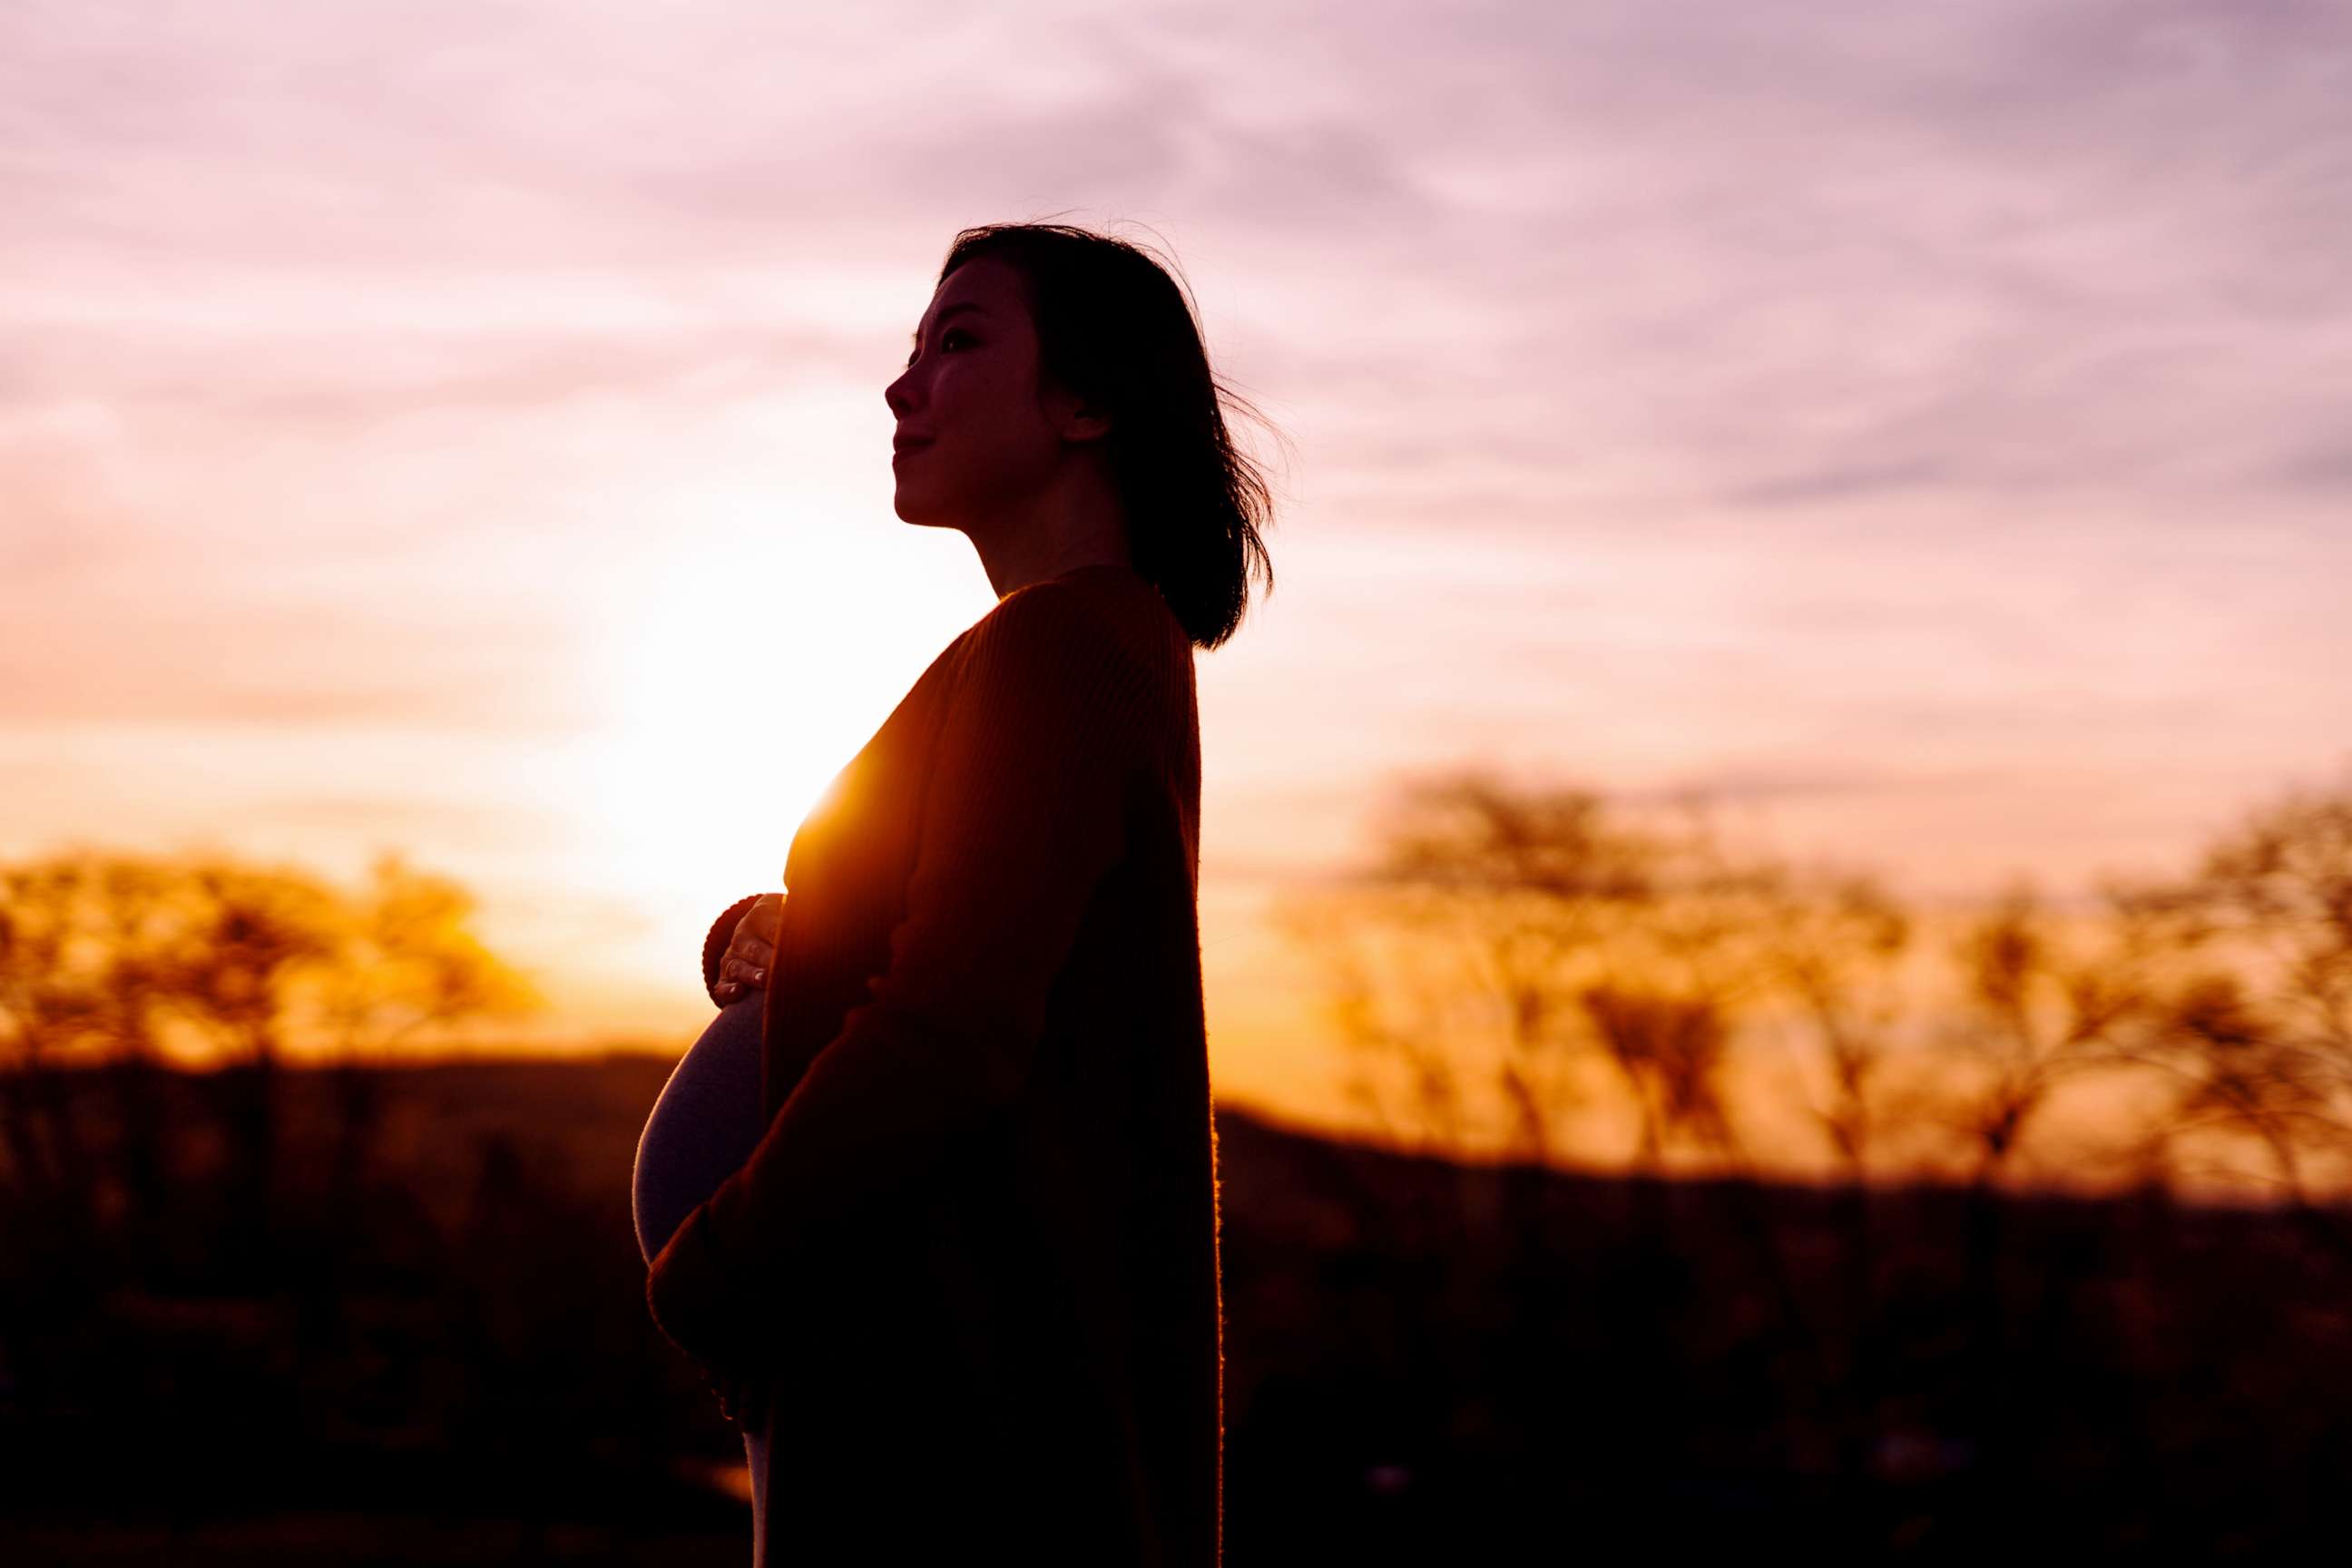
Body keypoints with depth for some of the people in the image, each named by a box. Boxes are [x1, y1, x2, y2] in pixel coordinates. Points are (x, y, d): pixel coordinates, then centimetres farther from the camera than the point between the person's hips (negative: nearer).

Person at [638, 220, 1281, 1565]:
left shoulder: (1057, 646, -15)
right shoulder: (1127, 649, 16)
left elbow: (946, 1039, -23)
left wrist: (704, 1276, -11)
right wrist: (759, 936, 7)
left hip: (964, 1398, -10)